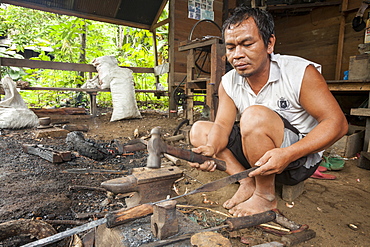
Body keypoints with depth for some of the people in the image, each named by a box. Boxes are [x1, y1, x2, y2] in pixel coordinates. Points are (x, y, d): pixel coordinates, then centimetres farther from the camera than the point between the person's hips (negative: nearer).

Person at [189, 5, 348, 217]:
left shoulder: (301, 72, -17)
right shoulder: (228, 82, -3)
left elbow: (337, 123, -18)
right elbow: (222, 124, -10)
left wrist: (288, 154, -33)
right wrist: (211, 149, -33)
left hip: (300, 158, -5)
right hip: (259, 157, 5)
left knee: (254, 115, -33)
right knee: (199, 130, -4)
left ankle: (266, 196, -14)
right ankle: (248, 181, -9)